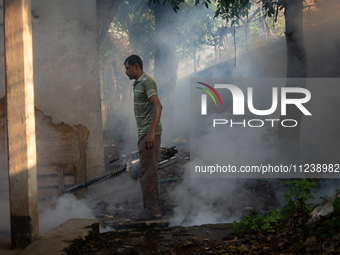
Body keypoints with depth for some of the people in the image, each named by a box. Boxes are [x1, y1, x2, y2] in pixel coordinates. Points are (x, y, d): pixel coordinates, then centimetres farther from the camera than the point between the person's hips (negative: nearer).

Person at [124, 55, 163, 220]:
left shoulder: (147, 82, -13)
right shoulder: (137, 84, 18)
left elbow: (158, 106, -23)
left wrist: (151, 132, -29)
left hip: (149, 134, -10)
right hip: (143, 133, 10)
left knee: (147, 171, -9)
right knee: (149, 171, 11)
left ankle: (151, 209, -5)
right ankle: (153, 208, 16)